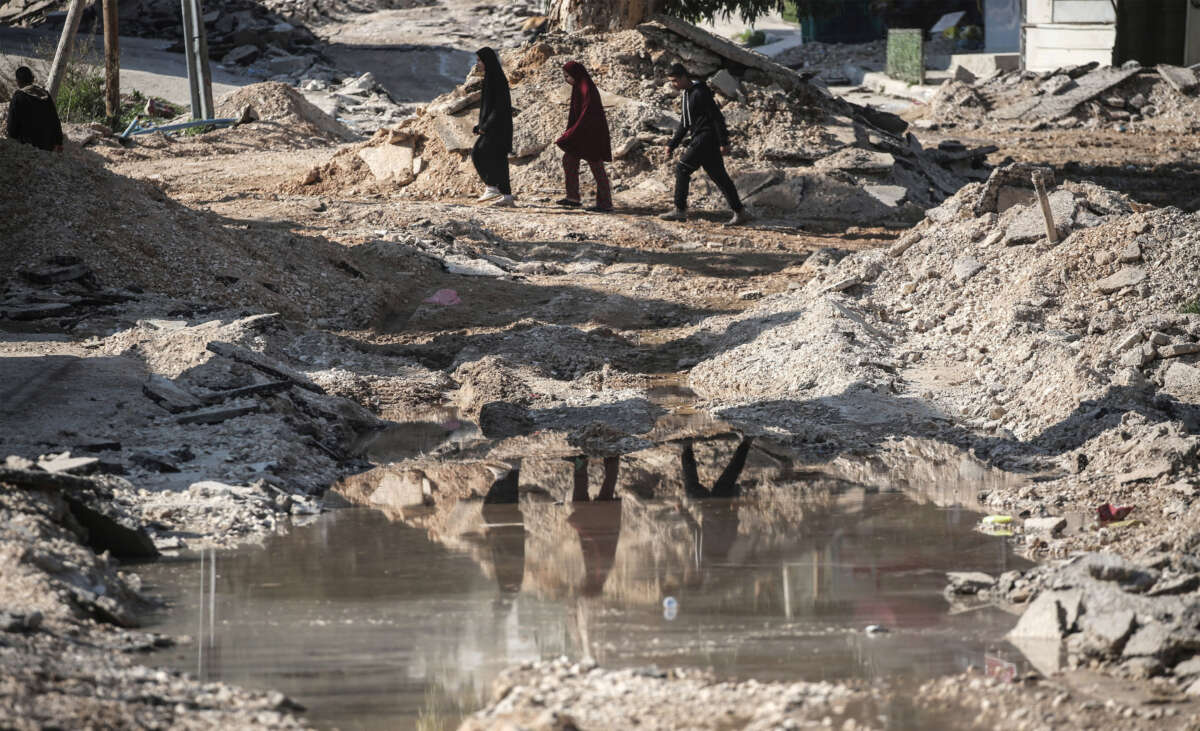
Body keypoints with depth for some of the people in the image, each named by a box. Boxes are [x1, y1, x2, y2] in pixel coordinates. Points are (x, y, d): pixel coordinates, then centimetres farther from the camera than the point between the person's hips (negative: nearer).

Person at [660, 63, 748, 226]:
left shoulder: (700, 93, -14)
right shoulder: (687, 93, 17)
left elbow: (717, 116, -18)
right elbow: (685, 123, 25)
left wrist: (723, 142, -21)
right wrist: (672, 144, 21)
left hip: (706, 138, -10)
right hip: (699, 138, 10)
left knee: (682, 169, -7)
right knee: (719, 176, 9)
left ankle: (680, 211, -4)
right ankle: (740, 213, 9)